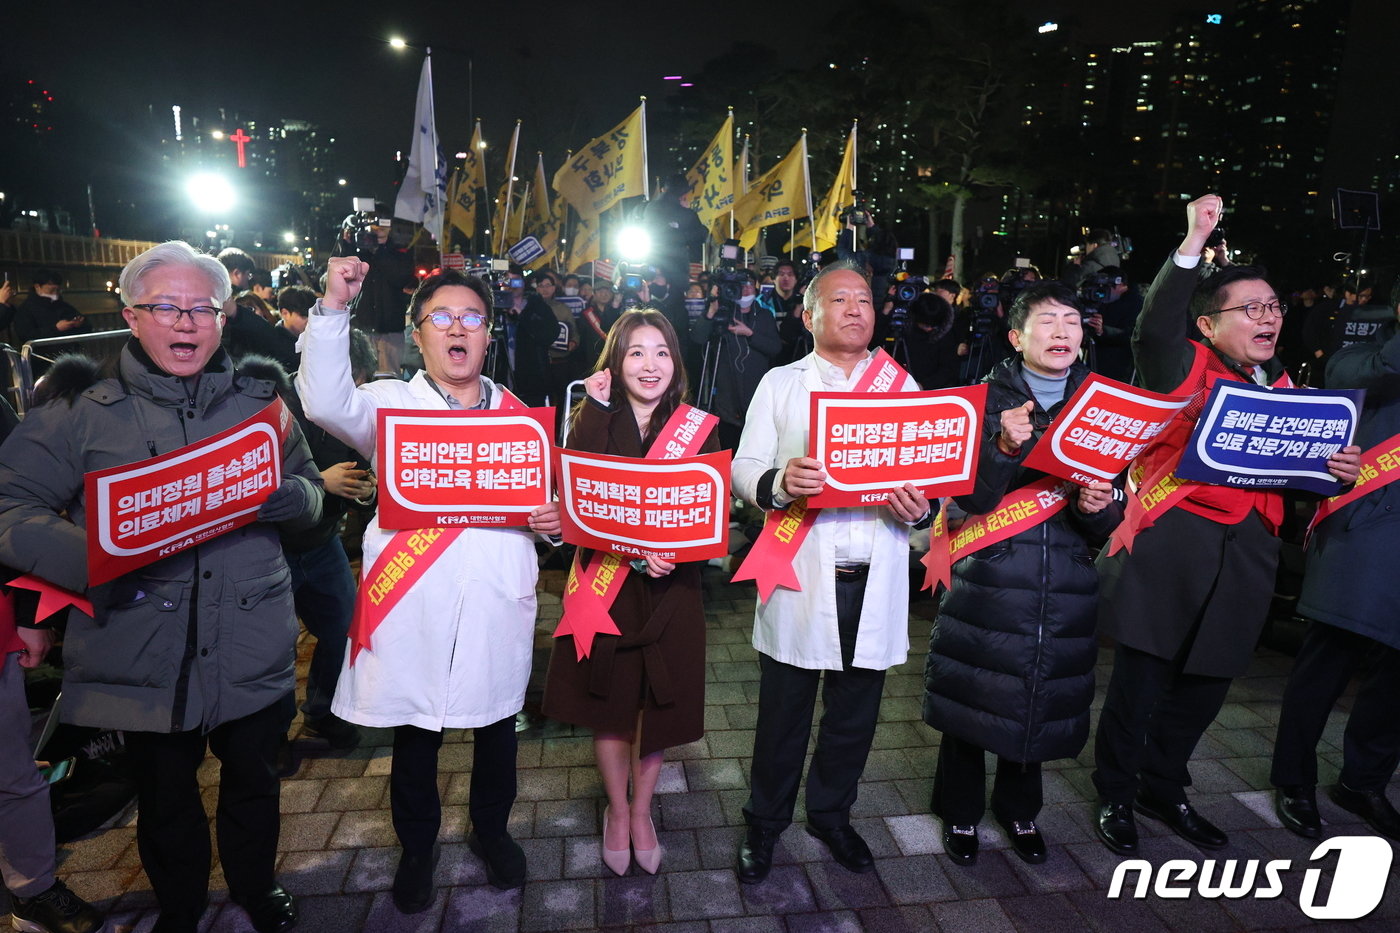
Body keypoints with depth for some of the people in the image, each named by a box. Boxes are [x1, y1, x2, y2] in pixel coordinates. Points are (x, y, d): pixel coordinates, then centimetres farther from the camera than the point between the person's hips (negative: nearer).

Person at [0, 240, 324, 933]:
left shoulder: (259, 404, 4)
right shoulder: (81, 414, -2)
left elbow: (312, 499, 5)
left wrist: (275, 492, -18)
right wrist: (94, 562, -24)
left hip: (254, 658, 2)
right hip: (145, 661, -1)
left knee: (254, 784, 19)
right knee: (165, 801, 19)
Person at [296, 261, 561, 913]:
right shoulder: (391, 402, 0)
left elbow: (542, 494, 14)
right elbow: (327, 402, -22)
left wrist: (553, 521, -8)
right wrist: (333, 310, -30)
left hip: (496, 607, 3)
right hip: (415, 607, -2)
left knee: (497, 727, 18)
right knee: (416, 737, 14)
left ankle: (491, 829, 44)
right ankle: (418, 846, 39)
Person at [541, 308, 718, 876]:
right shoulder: (593, 420, -2)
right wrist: (595, 410, -19)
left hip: (669, 590, 1)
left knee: (658, 707, 12)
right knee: (609, 705, 12)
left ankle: (641, 811, 39)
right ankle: (617, 811, 39)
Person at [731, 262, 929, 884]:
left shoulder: (902, 386, 11)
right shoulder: (780, 384, 5)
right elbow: (744, 469, -3)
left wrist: (920, 507, -14)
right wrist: (780, 482, -24)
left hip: (875, 579, 2)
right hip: (800, 574, -2)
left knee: (855, 714, 15)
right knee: (784, 712, 9)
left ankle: (831, 814, 39)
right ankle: (764, 824, 32)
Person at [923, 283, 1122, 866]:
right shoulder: (988, 398, -3)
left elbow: (1107, 527, 7)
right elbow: (970, 497, -13)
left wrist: (1098, 509, -16)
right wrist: (1005, 446, -29)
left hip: (1064, 590, 3)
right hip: (988, 577, -3)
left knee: (1040, 701, 14)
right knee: (973, 697, 6)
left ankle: (1019, 809, 39)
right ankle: (960, 811, 30)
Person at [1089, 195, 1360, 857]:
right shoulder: (1184, 368, -3)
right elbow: (1154, 328, -26)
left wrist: (1339, 470, -1)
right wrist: (1195, 241, -30)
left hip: (1245, 559, 7)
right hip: (1168, 551, -6)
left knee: (1202, 688, 17)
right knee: (1140, 685, 1)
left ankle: (1163, 790, 37)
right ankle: (1116, 798, 20)